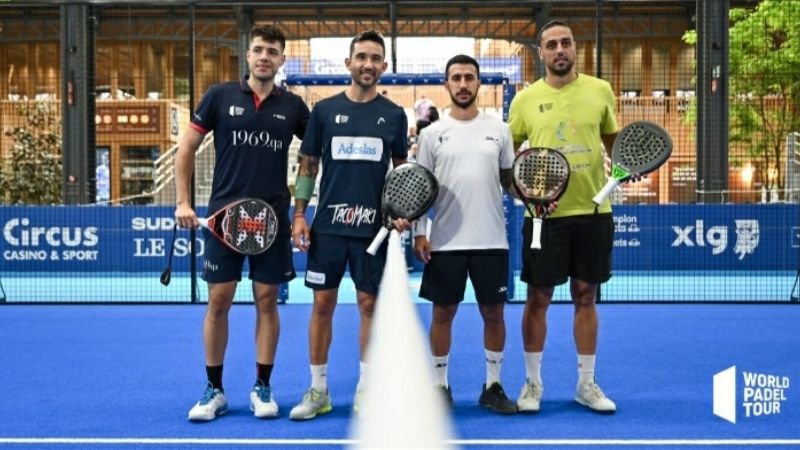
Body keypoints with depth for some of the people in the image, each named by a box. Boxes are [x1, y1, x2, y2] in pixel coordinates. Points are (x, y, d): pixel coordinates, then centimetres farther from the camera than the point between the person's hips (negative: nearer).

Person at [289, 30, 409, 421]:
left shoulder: (394, 115, 5)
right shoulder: (324, 110, 3)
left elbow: (401, 169, 11)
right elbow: (308, 165, 6)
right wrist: (299, 215, 0)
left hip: (373, 226, 0)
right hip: (328, 224, 0)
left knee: (369, 305, 5)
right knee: (322, 303, 4)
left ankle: (365, 390, 18)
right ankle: (318, 390, 16)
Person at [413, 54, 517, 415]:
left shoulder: (499, 130, 6)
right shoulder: (432, 133, 3)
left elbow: (510, 180, 11)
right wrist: (418, 233, -4)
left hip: (491, 240, 1)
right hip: (445, 241, -1)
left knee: (493, 312, 7)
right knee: (443, 312, 6)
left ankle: (493, 386, 20)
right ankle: (440, 386, 19)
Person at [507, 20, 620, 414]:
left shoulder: (600, 90, 4)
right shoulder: (525, 99, 1)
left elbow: (614, 142, 16)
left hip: (593, 211, 1)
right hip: (545, 215, -1)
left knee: (585, 297, 10)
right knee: (538, 298, 4)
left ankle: (586, 384, 22)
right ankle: (532, 383, 19)